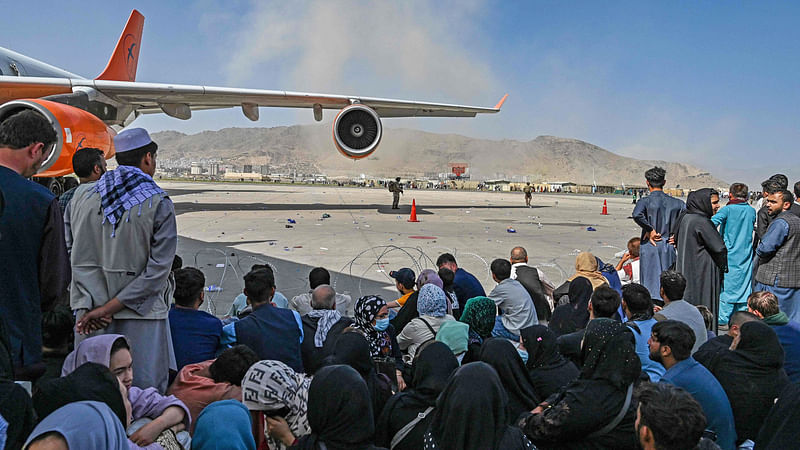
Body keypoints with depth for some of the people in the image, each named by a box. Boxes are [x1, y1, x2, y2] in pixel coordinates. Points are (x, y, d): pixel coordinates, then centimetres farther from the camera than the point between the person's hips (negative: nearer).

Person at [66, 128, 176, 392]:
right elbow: (159, 268, -13)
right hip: (141, 312, -4)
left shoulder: (81, 196, 5)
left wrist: (91, 307, -3)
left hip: (90, 312, 5)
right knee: (146, 390, 4)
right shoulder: (159, 203, -8)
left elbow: (72, 255, 1)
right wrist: (110, 308, -10)